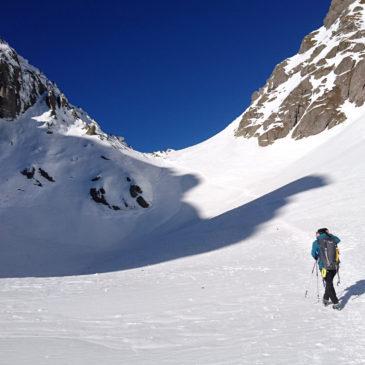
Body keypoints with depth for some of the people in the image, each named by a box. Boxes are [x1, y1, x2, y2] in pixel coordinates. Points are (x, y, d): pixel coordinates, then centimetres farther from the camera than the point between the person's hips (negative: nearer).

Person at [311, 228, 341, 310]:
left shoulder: (316, 243, -9)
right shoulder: (332, 240, 1)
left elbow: (313, 254, -1)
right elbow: (338, 240, 24)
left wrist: (317, 258, 19)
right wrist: (329, 234, 26)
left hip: (325, 267, -4)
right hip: (335, 266, 4)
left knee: (329, 284, 6)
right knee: (329, 282, 21)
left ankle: (336, 303, 3)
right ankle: (326, 299, 31)